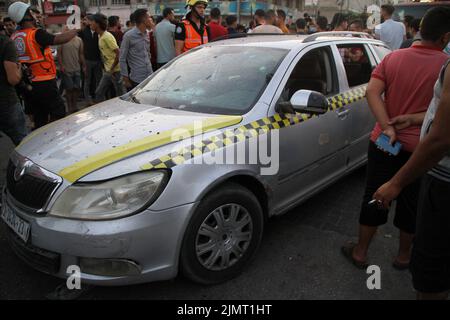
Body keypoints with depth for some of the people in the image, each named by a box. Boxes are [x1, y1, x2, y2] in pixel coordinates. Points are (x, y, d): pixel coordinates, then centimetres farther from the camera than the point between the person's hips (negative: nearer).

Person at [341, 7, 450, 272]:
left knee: (374, 198, 14)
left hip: (383, 142, 3)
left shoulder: (393, 57, -1)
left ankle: (360, 252, 25)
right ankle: (404, 255, 33)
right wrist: (412, 119, -16)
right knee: (411, 204, 14)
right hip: (420, 148, -2)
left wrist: (388, 128, -16)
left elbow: (372, 92, -11)